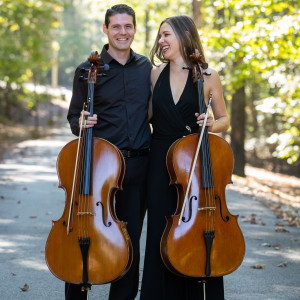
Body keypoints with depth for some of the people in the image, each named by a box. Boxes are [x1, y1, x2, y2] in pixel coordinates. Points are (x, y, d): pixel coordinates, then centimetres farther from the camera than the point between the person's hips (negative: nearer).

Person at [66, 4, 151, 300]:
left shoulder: (145, 67, 9)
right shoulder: (88, 70, 0)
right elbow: (74, 116, 3)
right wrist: (81, 123, -18)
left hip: (138, 165, 3)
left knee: (130, 240, 9)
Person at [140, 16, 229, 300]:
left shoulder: (207, 76, -1)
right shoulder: (156, 73, 8)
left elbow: (223, 119, 6)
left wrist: (211, 124, -14)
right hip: (161, 162, 3)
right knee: (161, 232, 5)